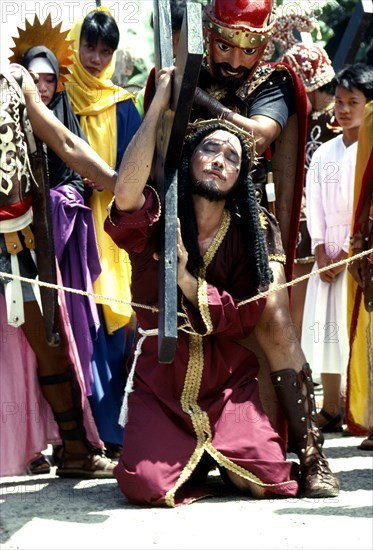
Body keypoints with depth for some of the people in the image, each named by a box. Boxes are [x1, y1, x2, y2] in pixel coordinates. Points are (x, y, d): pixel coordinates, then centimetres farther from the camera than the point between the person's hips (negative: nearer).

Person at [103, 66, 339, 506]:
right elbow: (126, 193, -29)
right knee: (145, 485, -22)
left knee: (264, 478, -17)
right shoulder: (156, 224, -4)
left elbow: (244, 318, -4)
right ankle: (195, 456, 14)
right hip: (160, 377, -1)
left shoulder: (246, 235, 4)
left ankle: (221, 453, 19)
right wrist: (159, 103, -24)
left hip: (227, 378, 2)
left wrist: (185, 274, -17)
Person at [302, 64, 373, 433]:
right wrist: (321, 252, -3)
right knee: (326, 330, 6)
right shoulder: (323, 153, 13)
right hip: (328, 254, 5)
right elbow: (315, 206, 9)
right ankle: (330, 411, 14)